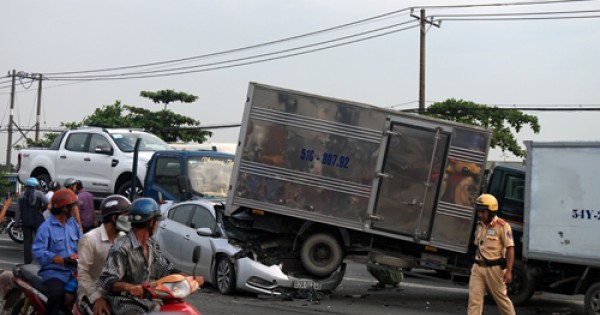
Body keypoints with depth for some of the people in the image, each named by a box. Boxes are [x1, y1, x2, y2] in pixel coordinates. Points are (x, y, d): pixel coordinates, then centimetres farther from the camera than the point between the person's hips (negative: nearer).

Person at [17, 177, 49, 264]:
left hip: (25, 221, 2)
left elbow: (19, 209, 1)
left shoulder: (21, 196, 4)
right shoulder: (39, 194, -2)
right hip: (38, 220, -2)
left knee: (27, 242, 5)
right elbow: (47, 202, -15)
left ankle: (27, 262, 5)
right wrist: (42, 209, 1)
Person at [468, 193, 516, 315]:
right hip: (478, 268, 6)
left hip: (494, 268, -6)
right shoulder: (480, 226, 11)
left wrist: (508, 271, -19)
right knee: (474, 299, -2)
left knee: (502, 298, 8)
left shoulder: (502, 226, -11)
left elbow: (510, 249, -13)